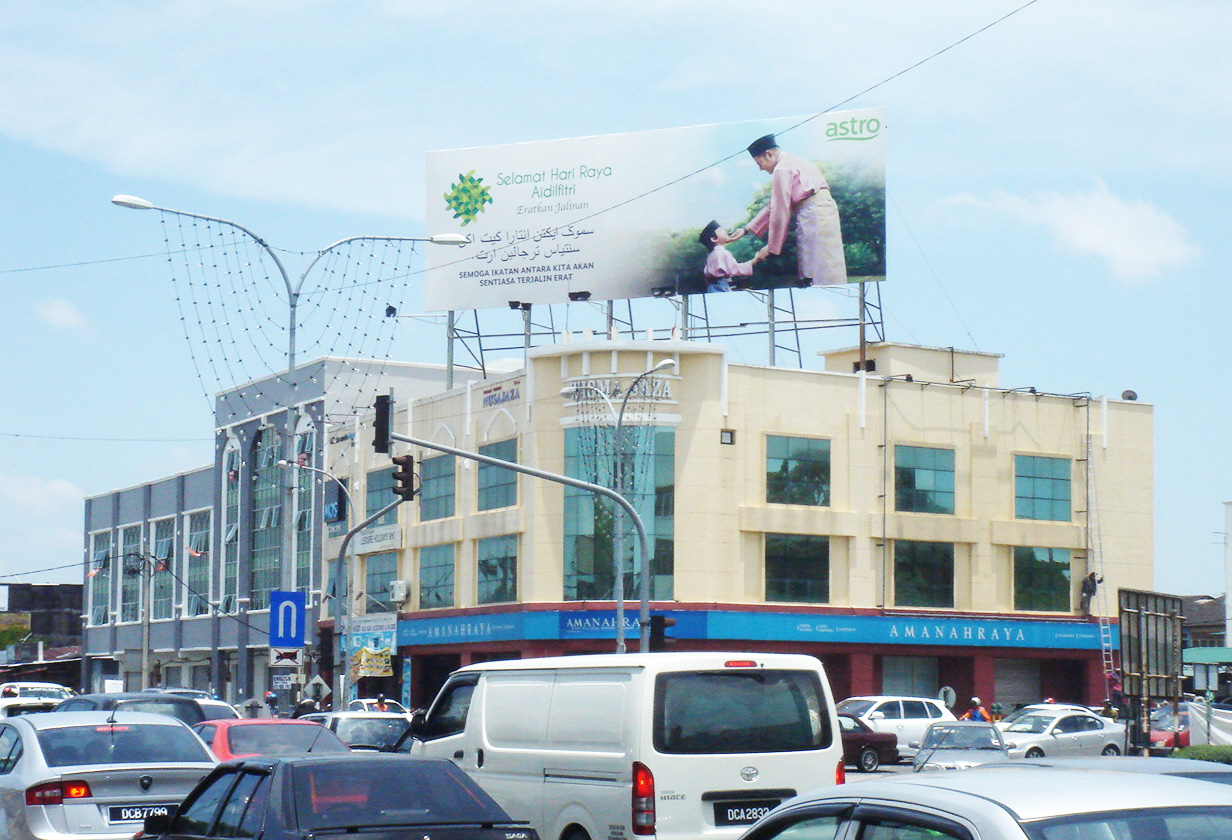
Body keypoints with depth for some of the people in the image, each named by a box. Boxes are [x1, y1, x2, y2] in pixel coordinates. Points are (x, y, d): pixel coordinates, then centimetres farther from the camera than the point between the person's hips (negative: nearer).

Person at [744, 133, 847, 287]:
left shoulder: (782, 170, -8)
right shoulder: (791, 162, 23)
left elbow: (780, 212, -9)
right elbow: (773, 206, 26)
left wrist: (771, 247, -3)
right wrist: (747, 229, 25)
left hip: (813, 214, -10)